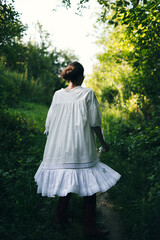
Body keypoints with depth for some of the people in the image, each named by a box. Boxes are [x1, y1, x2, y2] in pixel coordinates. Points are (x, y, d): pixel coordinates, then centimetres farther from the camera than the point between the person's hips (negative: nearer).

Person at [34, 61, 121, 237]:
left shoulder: (58, 95, 4)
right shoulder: (88, 94, -6)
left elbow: (49, 124, 7)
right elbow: (94, 123, -5)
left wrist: (54, 140, 23)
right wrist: (103, 143, 7)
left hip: (60, 148, 5)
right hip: (81, 150, -5)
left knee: (67, 182, 19)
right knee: (89, 184, 6)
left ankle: (60, 217, 31)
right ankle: (89, 227, 15)